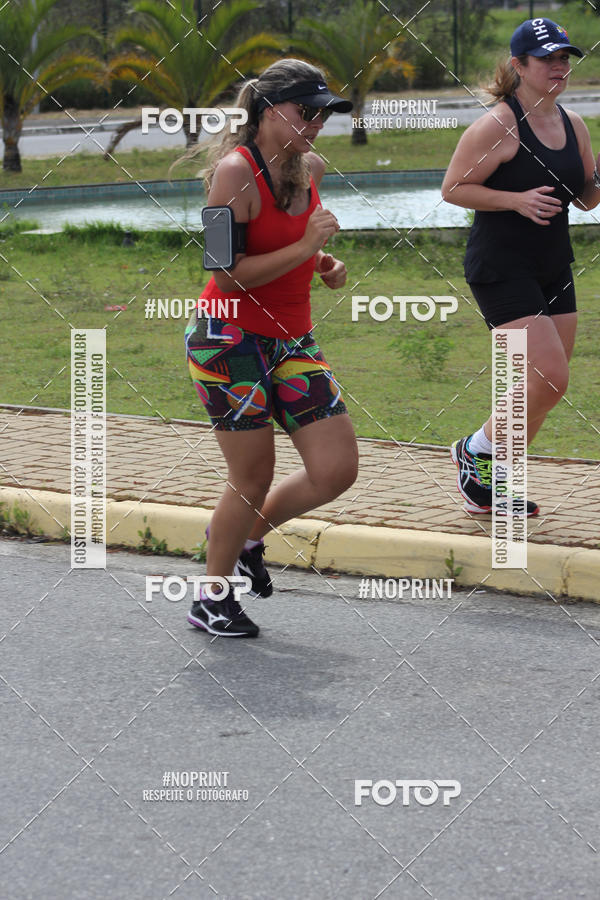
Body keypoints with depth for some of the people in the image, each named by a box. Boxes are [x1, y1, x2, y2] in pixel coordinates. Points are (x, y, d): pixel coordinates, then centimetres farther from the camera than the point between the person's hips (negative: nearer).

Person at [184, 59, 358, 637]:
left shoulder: (310, 168, 8)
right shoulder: (235, 171, -16)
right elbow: (228, 275, -21)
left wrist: (324, 264, 9)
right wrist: (305, 247, -21)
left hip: (290, 340, 7)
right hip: (230, 339, -7)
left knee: (337, 469, 0)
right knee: (253, 478, -3)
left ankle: (245, 536, 26)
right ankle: (211, 600, 18)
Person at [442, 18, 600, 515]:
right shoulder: (498, 125, -13)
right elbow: (453, 188, -12)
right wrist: (518, 200, -22)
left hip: (554, 269, 8)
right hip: (501, 269, -8)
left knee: (546, 385, 7)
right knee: (550, 379, -16)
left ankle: (494, 476, 20)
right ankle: (474, 452, 5)